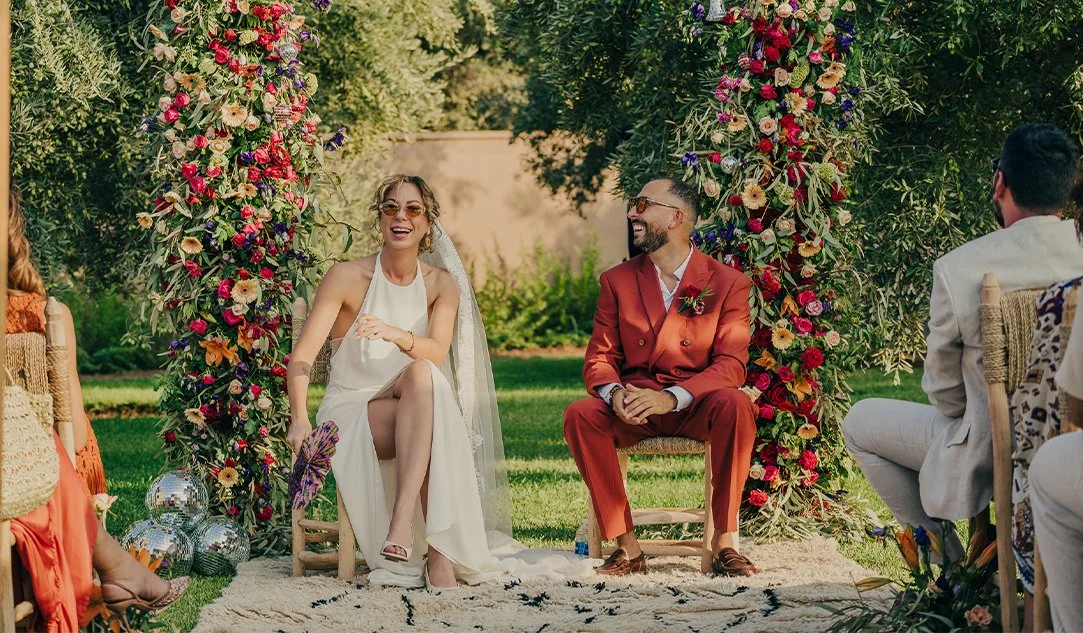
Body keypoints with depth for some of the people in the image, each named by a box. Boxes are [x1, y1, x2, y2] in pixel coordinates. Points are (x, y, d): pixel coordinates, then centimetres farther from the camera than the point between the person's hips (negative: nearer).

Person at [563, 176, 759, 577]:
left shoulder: (727, 283, 0)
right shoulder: (618, 281, 9)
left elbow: (731, 364, -10)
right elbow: (599, 358, 4)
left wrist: (671, 397, -27)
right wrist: (614, 393, -22)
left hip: (696, 407, -2)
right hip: (631, 410, 2)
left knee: (735, 404, -35)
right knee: (580, 414, -29)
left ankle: (723, 540, -27)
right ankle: (626, 545, -24)